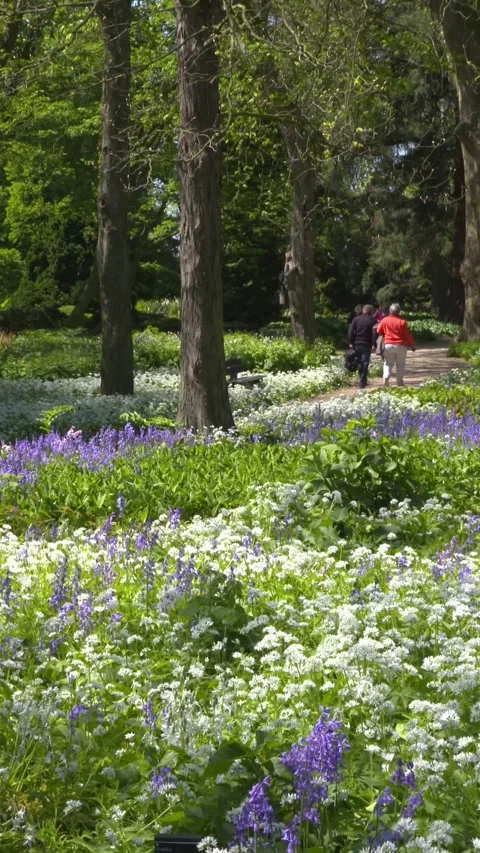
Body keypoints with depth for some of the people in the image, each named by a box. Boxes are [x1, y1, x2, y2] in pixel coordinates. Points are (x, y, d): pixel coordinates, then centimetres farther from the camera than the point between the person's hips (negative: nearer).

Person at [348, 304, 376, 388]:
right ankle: (362, 383, -7)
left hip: (356, 344, 3)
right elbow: (374, 333, -10)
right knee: (365, 364, -2)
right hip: (366, 345, -3)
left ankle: (362, 381, 19)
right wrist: (373, 344, -10)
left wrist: (350, 342, 1)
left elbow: (351, 331, 0)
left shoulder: (356, 319, 7)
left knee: (359, 363, 15)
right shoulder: (372, 320, -1)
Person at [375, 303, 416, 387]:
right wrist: (413, 345, 5)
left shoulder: (384, 320, -1)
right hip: (401, 346, -2)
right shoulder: (402, 322, -8)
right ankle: (399, 382, 9)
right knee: (400, 364, 10)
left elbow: (378, 332, 3)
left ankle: (386, 376, -15)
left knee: (388, 363, 9)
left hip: (388, 345, 2)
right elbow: (408, 335, -5)